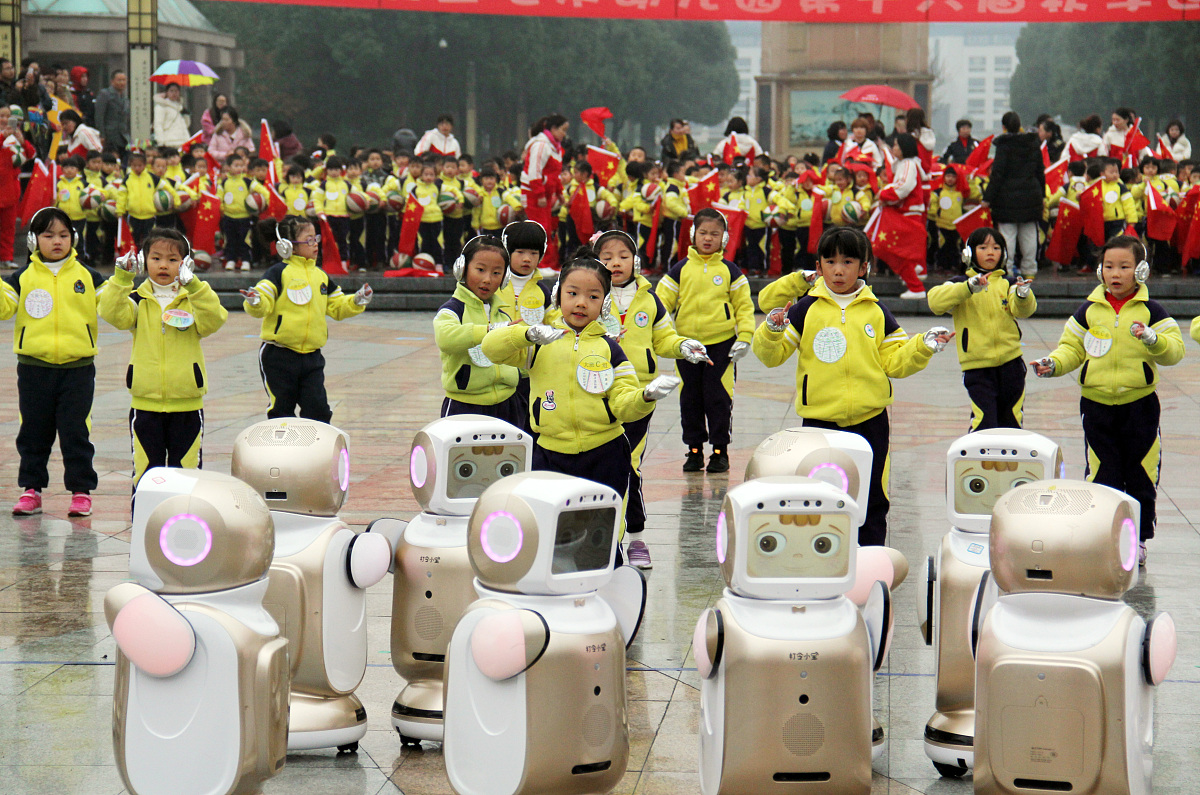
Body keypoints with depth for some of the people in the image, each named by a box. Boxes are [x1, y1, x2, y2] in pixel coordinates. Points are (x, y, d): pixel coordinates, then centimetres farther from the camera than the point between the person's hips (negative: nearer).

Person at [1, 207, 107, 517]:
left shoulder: (87, 277, 5)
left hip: (78, 368, -1)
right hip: (34, 368, 1)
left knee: (76, 432, 2)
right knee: (34, 433, 9)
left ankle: (81, 490, 10)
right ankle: (31, 489, 18)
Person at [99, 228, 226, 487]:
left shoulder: (194, 298, 2)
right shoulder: (138, 300, 5)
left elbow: (213, 320, -17)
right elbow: (113, 314, -14)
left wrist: (193, 285, -30)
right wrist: (122, 277, -24)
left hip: (186, 405, 0)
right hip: (145, 404, 1)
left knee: (186, 472, 6)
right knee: (145, 473, 6)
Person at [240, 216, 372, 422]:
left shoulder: (321, 276, 13)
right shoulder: (279, 272, -6)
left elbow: (337, 307, 20)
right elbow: (263, 305, -15)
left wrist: (357, 301, 3)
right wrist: (255, 302, -37)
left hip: (312, 357, 5)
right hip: (278, 356, -5)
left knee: (317, 409, 1)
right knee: (282, 410, 2)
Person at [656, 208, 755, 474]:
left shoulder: (729, 270, 4)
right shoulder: (680, 269, 5)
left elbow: (744, 305, 5)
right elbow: (662, 301, 6)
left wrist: (745, 337, -4)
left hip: (721, 344, -2)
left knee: (718, 397, -1)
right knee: (690, 399, 7)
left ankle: (720, 450, 9)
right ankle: (694, 449, 17)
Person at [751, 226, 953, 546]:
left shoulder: (876, 312, 6)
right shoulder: (806, 310, 0)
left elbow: (895, 362, 7)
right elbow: (772, 356, -1)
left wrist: (923, 347, -8)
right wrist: (772, 332, -20)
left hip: (870, 420, 1)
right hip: (819, 419, -1)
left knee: (873, 499, 6)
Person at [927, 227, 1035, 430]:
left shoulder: (1008, 283, 9)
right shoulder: (960, 284, 4)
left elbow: (1022, 310, -10)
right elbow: (935, 302, -15)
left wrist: (1023, 296, -34)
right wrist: (969, 288, -28)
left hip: (1011, 363, 3)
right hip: (977, 366, -3)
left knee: (1012, 423, 10)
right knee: (983, 425, -14)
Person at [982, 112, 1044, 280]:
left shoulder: (1004, 145, -10)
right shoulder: (1034, 144, 7)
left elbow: (997, 173, -13)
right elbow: (1040, 172, 12)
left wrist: (988, 197, -10)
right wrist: (1042, 195, 20)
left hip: (1008, 196, -5)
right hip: (1031, 195, 5)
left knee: (1007, 234, -3)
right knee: (1029, 234, 11)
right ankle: (1029, 270, 16)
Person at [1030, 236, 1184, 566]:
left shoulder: (1151, 311, -2)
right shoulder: (1090, 310, 3)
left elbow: (1174, 350, -9)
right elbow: (1072, 347, 11)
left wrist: (1152, 339, -27)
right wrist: (1053, 364, -8)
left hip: (1139, 405, -1)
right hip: (1096, 404, 1)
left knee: (1140, 476, 6)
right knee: (1101, 476, 3)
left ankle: (1138, 538, 18)